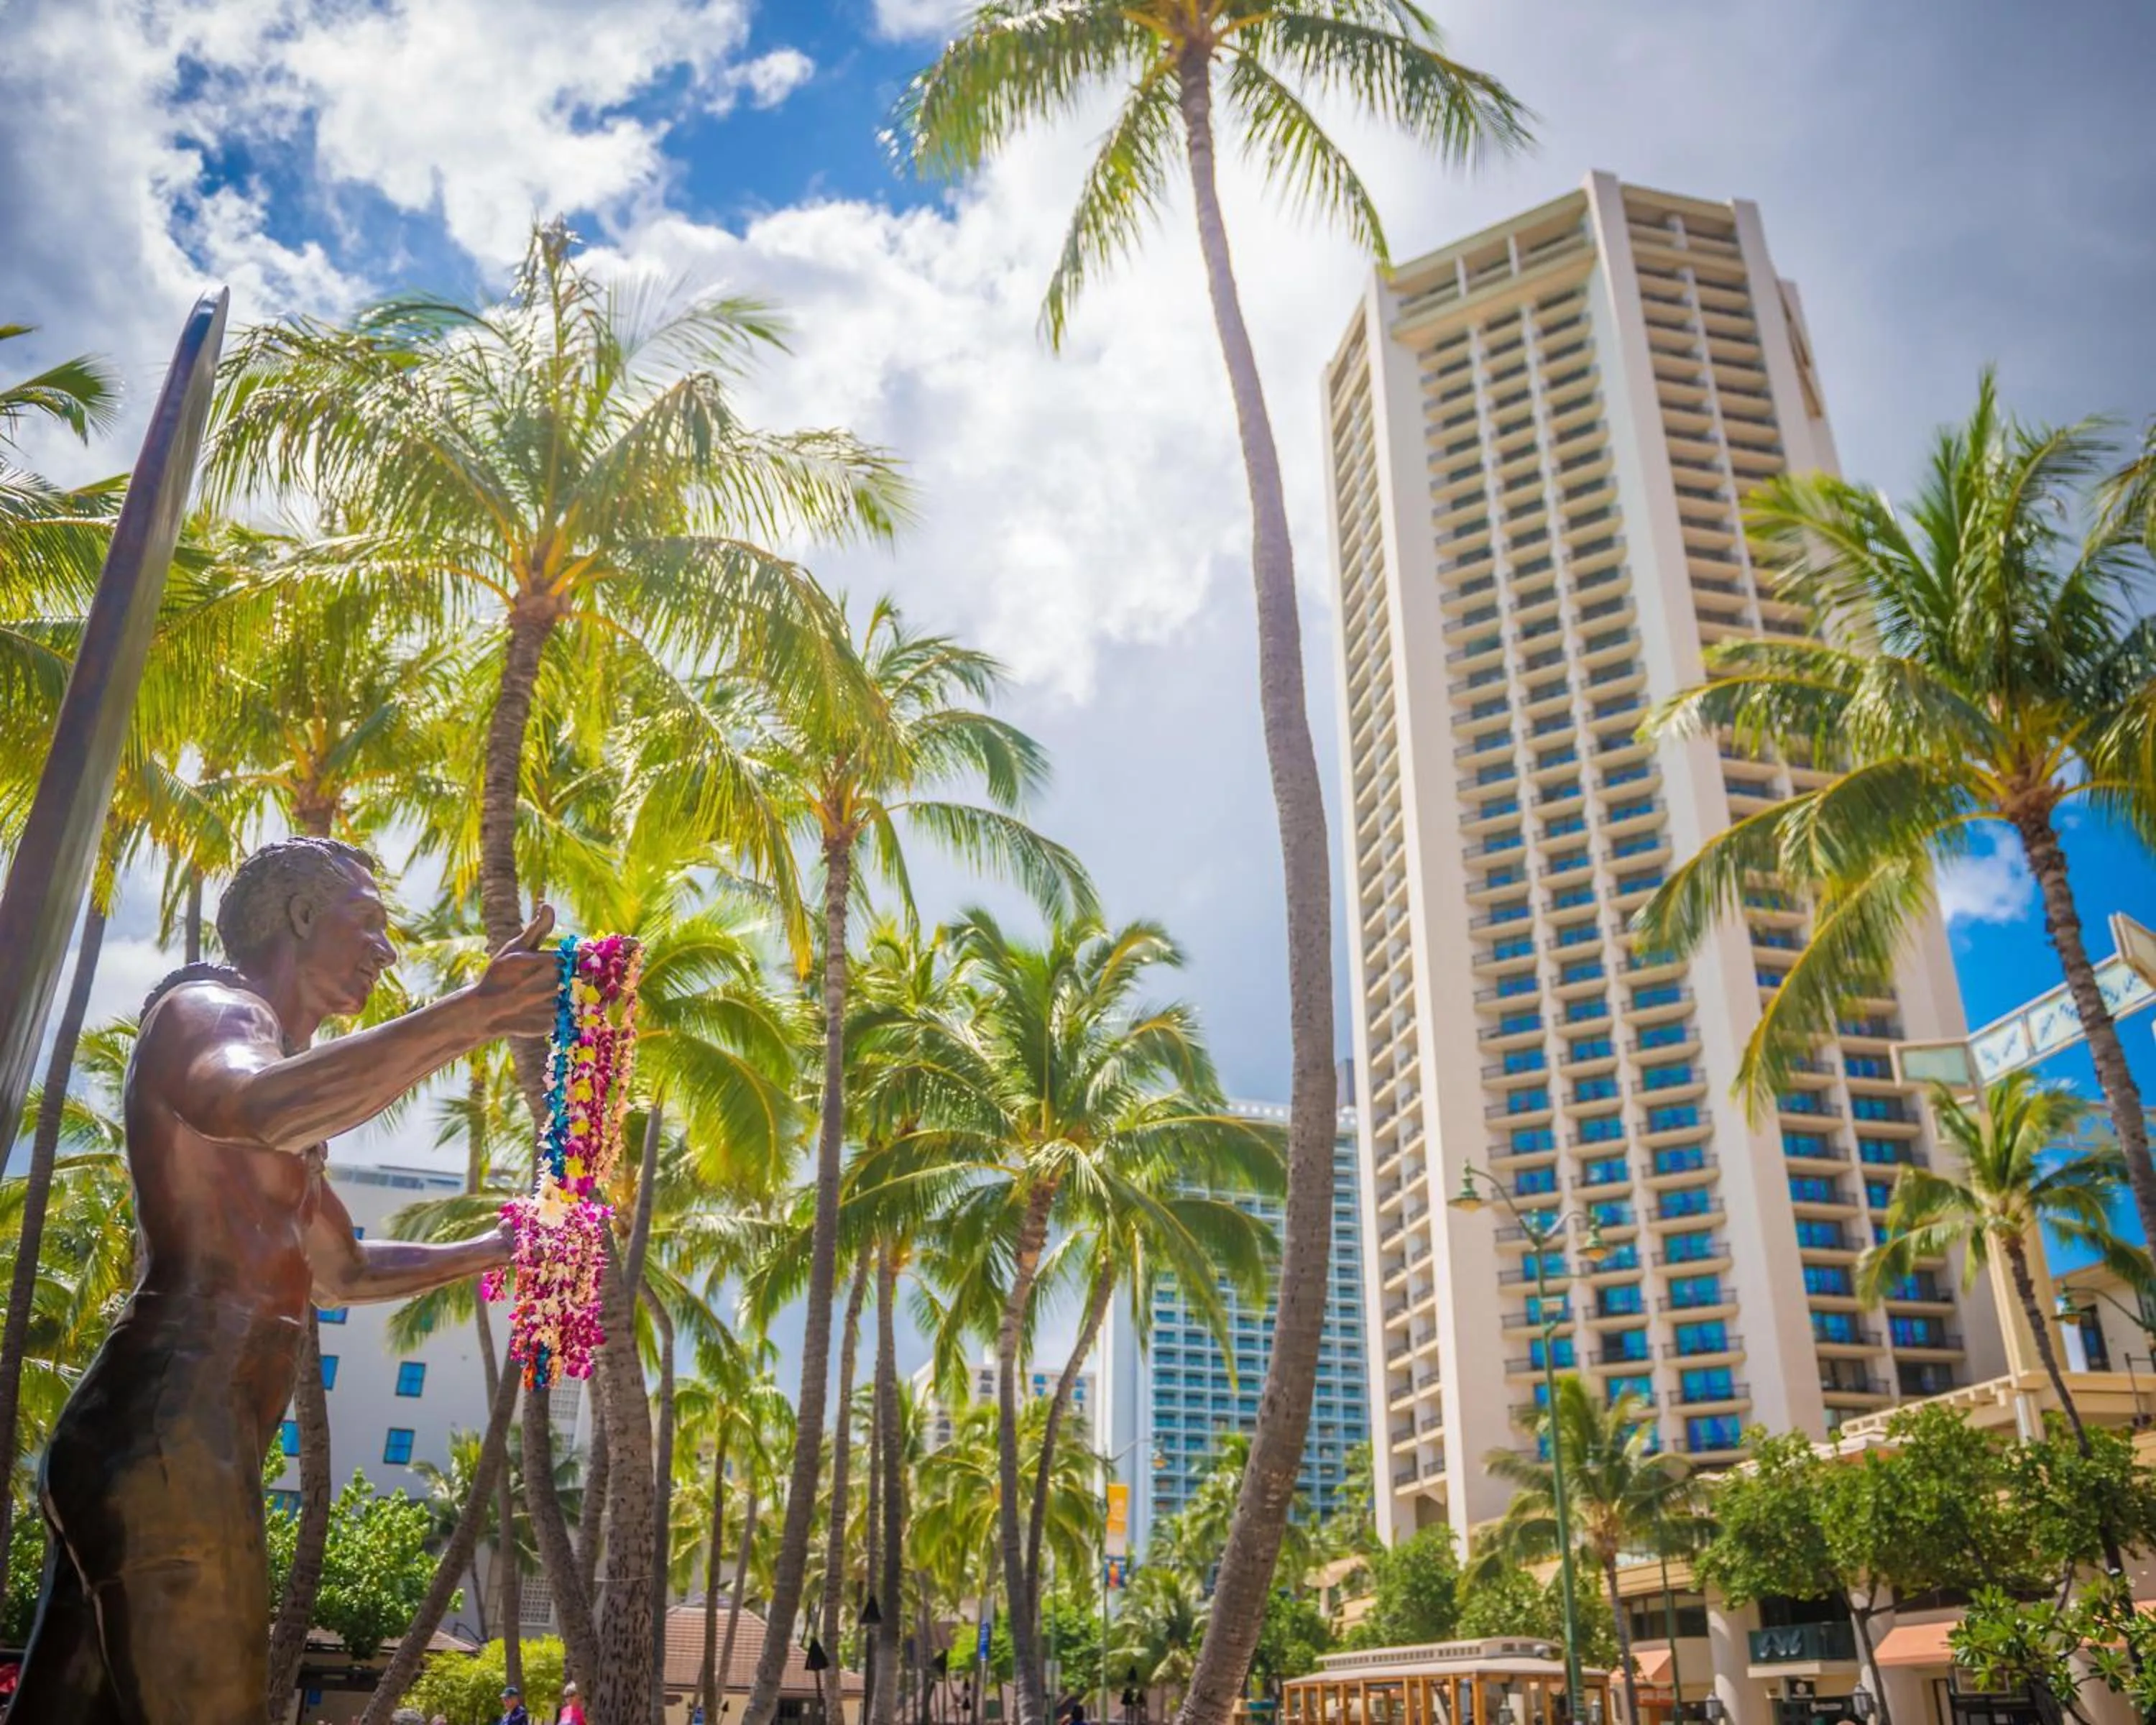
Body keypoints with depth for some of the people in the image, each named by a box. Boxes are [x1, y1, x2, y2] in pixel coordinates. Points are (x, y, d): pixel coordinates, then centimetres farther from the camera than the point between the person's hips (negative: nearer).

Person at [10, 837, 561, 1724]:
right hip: (163, 1450, -10)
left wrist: (492, 1250, 29)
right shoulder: (208, 1010, -4)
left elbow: (340, 1272, 34)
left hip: (161, 1454, 10)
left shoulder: (262, 1048, 26)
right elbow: (269, 1110, -32)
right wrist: (473, 1013, -32)